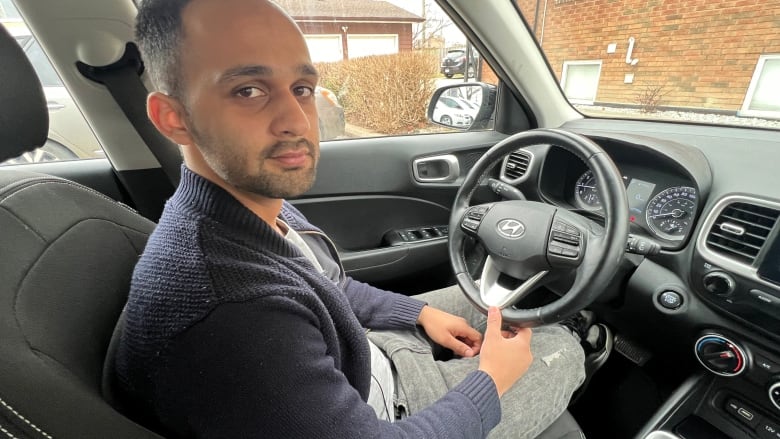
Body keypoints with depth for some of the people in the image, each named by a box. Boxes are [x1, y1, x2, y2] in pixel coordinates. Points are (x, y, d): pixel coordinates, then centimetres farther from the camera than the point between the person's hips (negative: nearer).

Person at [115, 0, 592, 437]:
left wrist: (422, 312, 1)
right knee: (562, 349, 4)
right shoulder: (226, 321, -41)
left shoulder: (260, 204, -12)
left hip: (369, 359, 7)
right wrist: (492, 382, -15)